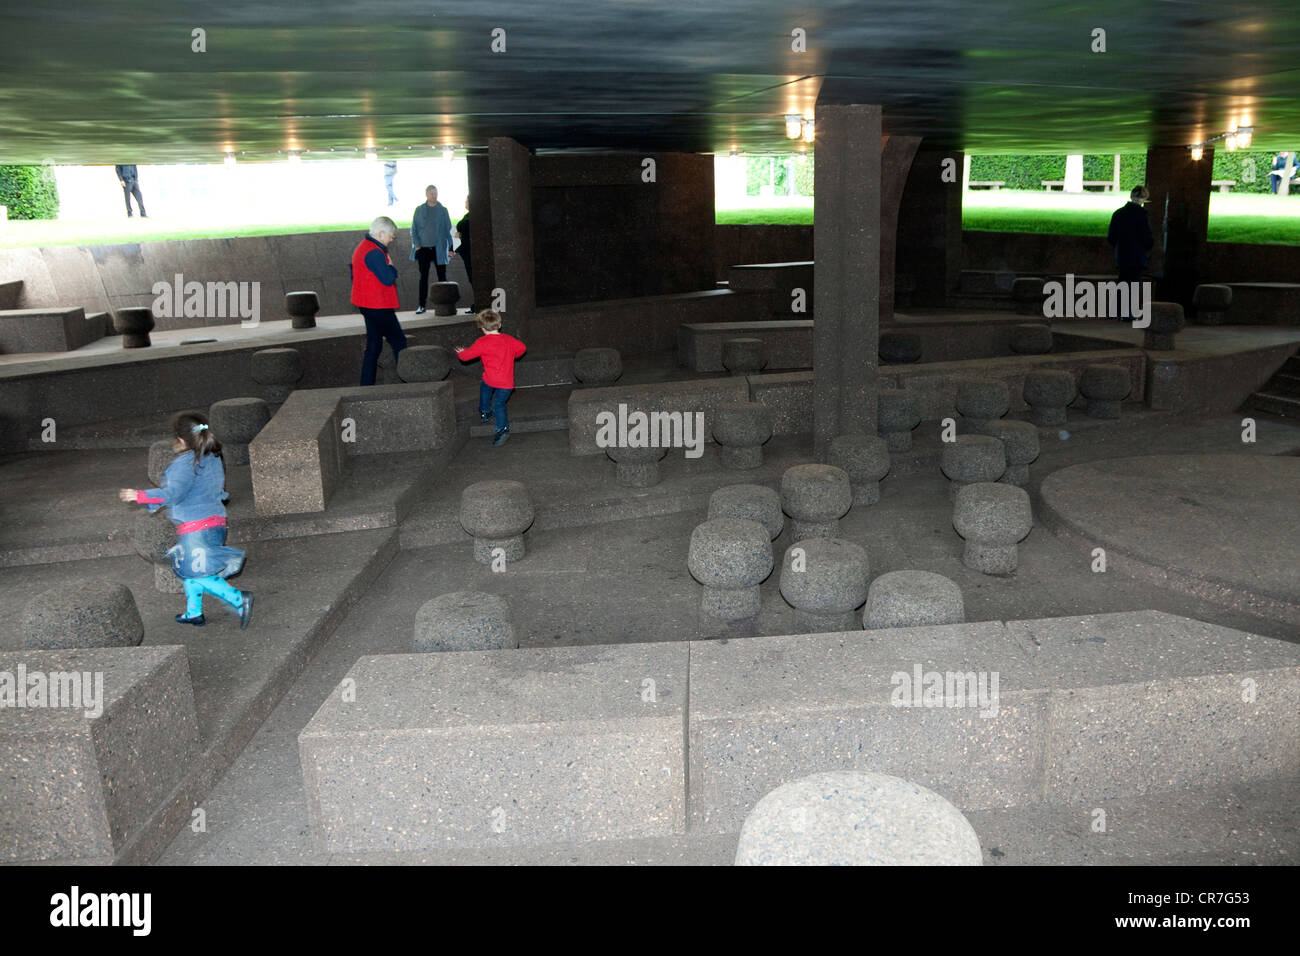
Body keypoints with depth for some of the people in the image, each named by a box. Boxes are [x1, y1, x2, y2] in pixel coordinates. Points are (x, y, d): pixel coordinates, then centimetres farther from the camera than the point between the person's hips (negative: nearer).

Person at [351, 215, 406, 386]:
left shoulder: (362, 247, 15)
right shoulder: (374, 252, -19)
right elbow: (388, 279, -25)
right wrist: (391, 266, -5)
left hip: (367, 305, 10)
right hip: (378, 306, -10)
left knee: (373, 346, 13)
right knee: (399, 342, -3)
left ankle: (367, 385, 14)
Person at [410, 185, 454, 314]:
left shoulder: (442, 210, 5)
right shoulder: (419, 210, 6)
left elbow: (448, 229, 6)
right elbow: (414, 229, 7)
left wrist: (450, 247, -1)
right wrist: (417, 244, -5)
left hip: (439, 249, -1)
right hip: (423, 249, 1)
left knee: (442, 276, 1)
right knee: (423, 277, 4)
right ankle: (422, 305, 8)